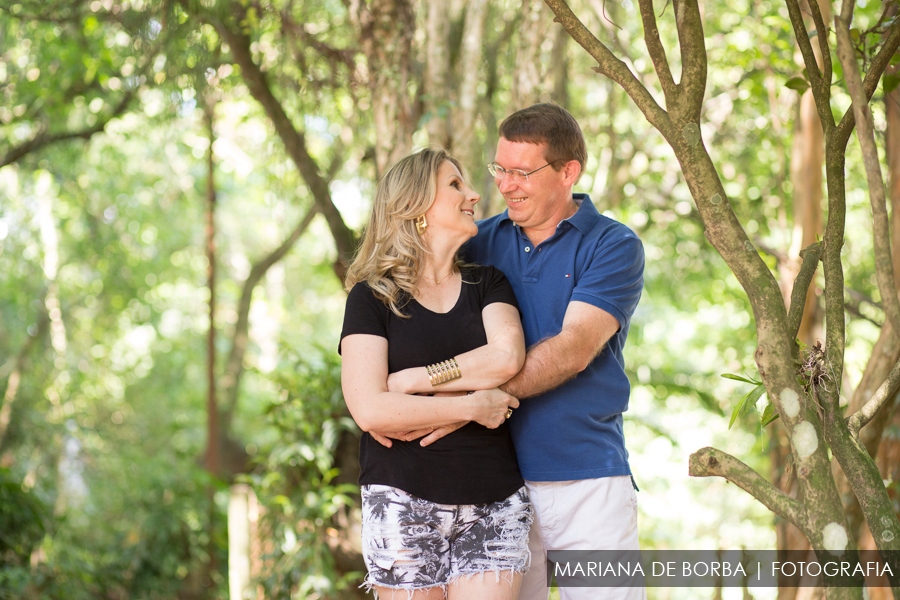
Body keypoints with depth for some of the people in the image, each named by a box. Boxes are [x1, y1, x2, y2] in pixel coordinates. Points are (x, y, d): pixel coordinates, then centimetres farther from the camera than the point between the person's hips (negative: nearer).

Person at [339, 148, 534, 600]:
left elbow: (507, 358, -8)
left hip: (492, 506, 2)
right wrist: (471, 405, -10)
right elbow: (368, 409, -11)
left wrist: (411, 381, -9)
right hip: (404, 502, -2)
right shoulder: (372, 297, 2)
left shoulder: (488, 284, 13)